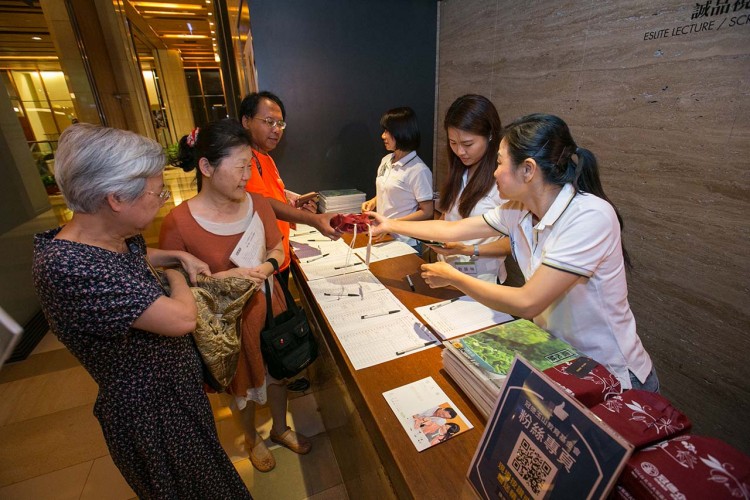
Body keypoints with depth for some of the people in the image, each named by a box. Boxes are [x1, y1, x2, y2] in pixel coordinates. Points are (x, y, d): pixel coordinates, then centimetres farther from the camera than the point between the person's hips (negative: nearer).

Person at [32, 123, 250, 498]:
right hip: (149, 409, -8)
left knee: (202, 464, 32)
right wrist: (175, 276, -13)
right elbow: (182, 318, -34)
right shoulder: (68, 268, -35)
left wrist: (178, 255, 0)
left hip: (174, 383, 8)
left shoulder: (114, 235, -8)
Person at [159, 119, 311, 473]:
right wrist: (223, 278, -27)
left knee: (276, 371, 24)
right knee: (242, 384, 23)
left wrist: (267, 266, -19)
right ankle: (251, 438, 56)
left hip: (268, 306, 4)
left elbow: (277, 248, 2)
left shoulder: (257, 202, -10)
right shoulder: (179, 222, -22)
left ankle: (280, 428, 55)